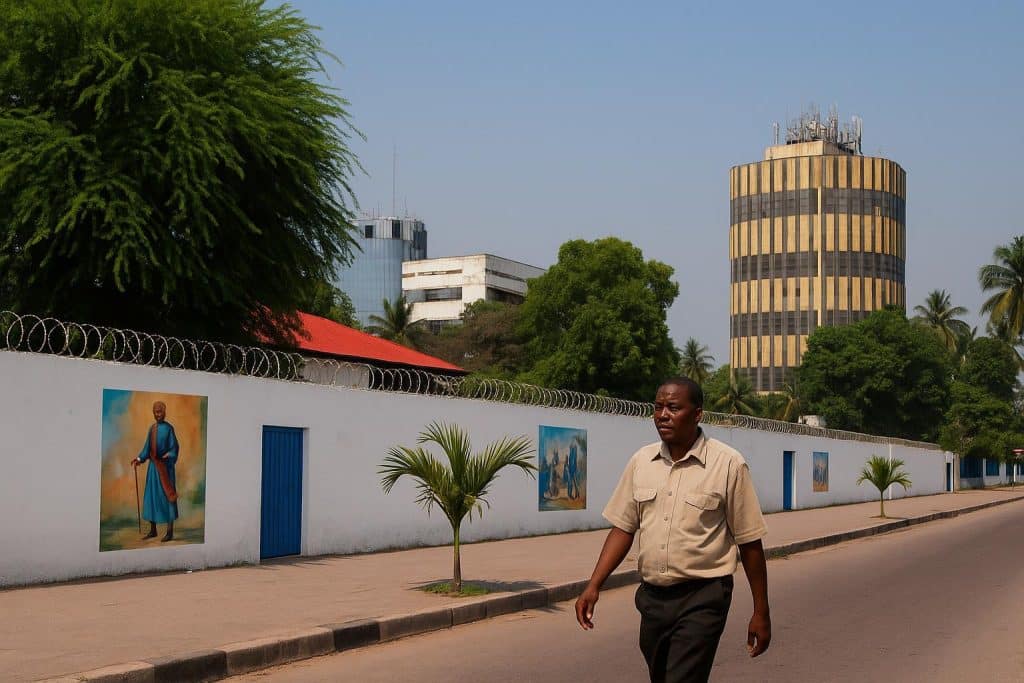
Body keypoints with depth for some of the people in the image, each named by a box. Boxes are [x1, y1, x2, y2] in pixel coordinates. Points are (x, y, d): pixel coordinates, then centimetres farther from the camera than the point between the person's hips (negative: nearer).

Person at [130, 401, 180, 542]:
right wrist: (139, 459, -1)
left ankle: (170, 532, -3)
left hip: (165, 466, -7)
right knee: (151, 495, 9)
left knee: (166, 496, -6)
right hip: (153, 466, 7)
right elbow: (147, 447, 12)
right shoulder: (152, 428, 11)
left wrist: (168, 457, -26)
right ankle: (153, 530, 19)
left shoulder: (169, 428, -8)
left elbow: (174, 448, -10)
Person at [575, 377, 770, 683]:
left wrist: (761, 613, -3)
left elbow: (749, 543, -5)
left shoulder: (728, 464, -8)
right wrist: (594, 585, -2)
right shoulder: (641, 461, 5)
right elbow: (623, 528, 10)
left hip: (702, 599, -5)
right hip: (652, 597, 5)